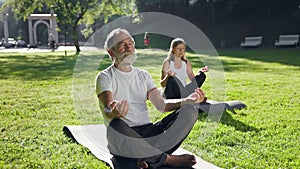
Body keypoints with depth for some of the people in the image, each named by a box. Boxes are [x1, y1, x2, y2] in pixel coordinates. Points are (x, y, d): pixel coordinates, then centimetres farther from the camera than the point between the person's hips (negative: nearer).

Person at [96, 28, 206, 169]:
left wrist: (188, 100, -10)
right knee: (115, 127, -40)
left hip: (148, 132, 5)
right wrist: (116, 112, -40)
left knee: (189, 110, -13)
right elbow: (108, 112, -14)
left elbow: (161, 104, 8)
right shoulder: (105, 77, 2)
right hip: (124, 137, -5)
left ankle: (148, 157, -29)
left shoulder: (143, 75, 19)